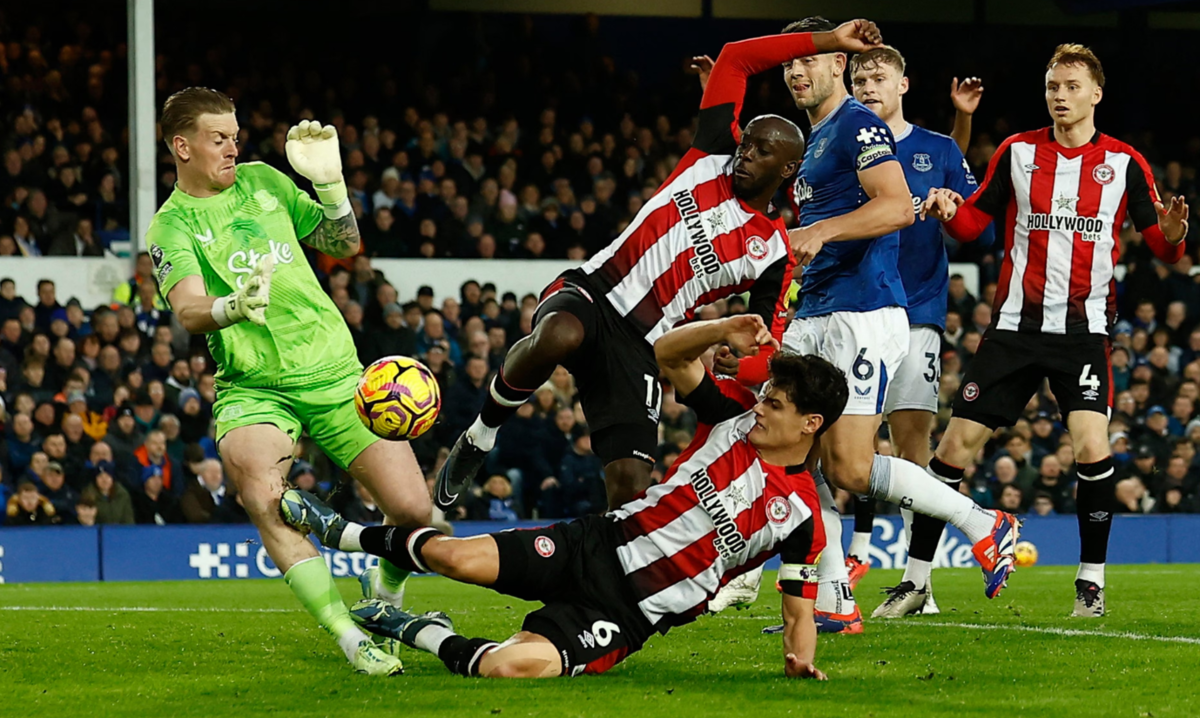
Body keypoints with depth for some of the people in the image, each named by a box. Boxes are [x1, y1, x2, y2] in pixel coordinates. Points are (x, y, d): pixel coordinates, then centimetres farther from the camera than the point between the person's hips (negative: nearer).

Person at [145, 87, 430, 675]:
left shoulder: (262, 180, 11)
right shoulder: (171, 226, -3)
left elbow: (344, 245, 18)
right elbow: (188, 312, -20)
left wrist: (330, 183, 1)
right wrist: (233, 307, -42)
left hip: (334, 373, 4)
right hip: (252, 387, -4)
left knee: (412, 510, -6)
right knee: (261, 492, -34)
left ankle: (385, 594, 28)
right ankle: (349, 637, -28)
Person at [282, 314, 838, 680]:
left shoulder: (799, 516, -7)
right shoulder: (738, 414, 3)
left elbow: (800, 607, -2)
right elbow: (668, 354, 6)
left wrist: (801, 660, -22)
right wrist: (725, 331, -12)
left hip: (629, 613, -4)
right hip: (597, 545, 4)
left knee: (512, 666, -30)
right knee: (454, 557, -15)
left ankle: (422, 634, 1)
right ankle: (335, 530, 12)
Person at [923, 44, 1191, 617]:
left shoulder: (1124, 163, 3)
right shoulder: (1017, 152, 6)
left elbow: (1160, 246, 4)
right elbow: (973, 224, 9)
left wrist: (1173, 235, -19)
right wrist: (949, 211, -12)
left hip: (1084, 328, -1)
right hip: (1015, 325, 2)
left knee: (1092, 445, -19)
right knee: (956, 443, -2)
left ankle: (1092, 579, -3)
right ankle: (917, 578, 7)